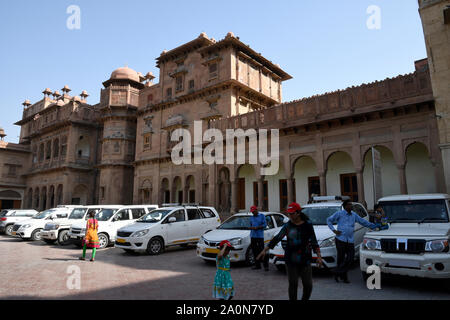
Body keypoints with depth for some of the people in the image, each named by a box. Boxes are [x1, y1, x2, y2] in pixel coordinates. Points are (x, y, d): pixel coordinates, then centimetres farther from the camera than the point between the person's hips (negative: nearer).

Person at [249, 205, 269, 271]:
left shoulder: (262, 216, 2)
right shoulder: (251, 217, 16)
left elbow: (265, 224, -4)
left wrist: (257, 227, -14)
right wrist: (251, 227, -5)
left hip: (260, 236, -5)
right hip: (253, 236, 5)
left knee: (261, 250, -9)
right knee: (255, 251, 7)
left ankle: (266, 265, -5)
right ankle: (257, 265, 16)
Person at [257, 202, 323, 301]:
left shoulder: (307, 224, -2)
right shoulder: (288, 225, 0)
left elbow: (314, 241, 2)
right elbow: (277, 238, 0)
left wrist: (319, 256, -6)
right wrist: (265, 250, -3)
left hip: (305, 260, 0)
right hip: (290, 260, 0)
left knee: (308, 285, 6)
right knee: (293, 284, 4)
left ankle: (305, 298, 30)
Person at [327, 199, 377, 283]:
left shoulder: (354, 215, 13)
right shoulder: (339, 214, 0)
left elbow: (363, 222, 20)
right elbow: (329, 220, 5)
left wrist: (375, 226, 17)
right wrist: (334, 230, -3)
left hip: (350, 241, 4)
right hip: (341, 239, -4)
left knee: (350, 258, -3)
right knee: (341, 259, 0)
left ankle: (337, 273, 9)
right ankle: (343, 276, 16)